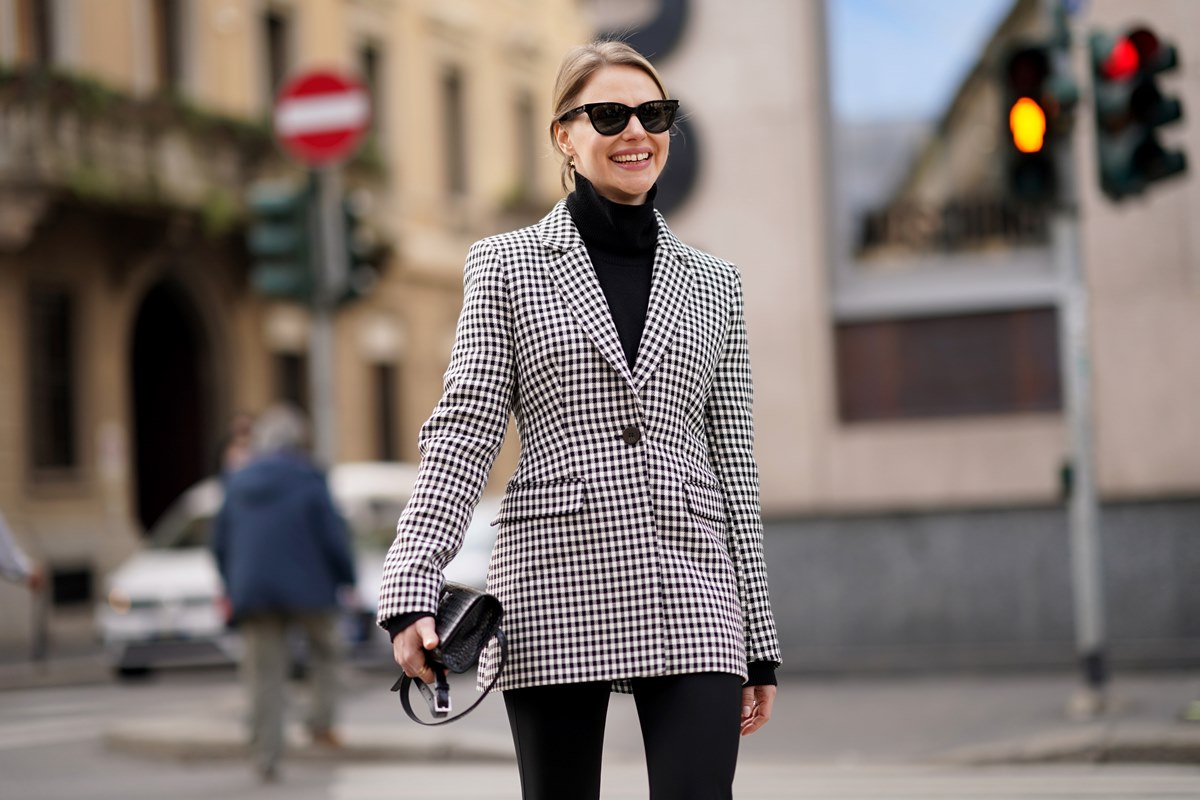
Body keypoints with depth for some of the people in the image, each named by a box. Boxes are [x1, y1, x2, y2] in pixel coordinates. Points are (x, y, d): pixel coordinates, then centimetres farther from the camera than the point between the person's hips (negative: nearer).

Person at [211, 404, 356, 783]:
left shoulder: (237, 484, 8)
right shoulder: (309, 481, -8)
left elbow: (220, 543, 13)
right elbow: (333, 536, -10)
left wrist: (234, 589, 25)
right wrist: (347, 580, 3)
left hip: (253, 593, 3)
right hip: (307, 590, -3)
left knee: (265, 675, 6)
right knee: (323, 649, 22)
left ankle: (266, 757, 1)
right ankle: (321, 720, 11)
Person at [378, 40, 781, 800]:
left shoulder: (712, 284, 13)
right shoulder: (506, 265, 7)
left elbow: (735, 467, 13)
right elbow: (464, 430, -1)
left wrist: (759, 641, 10)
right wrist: (412, 591, -12)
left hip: (689, 598, 1)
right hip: (555, 593, -1)